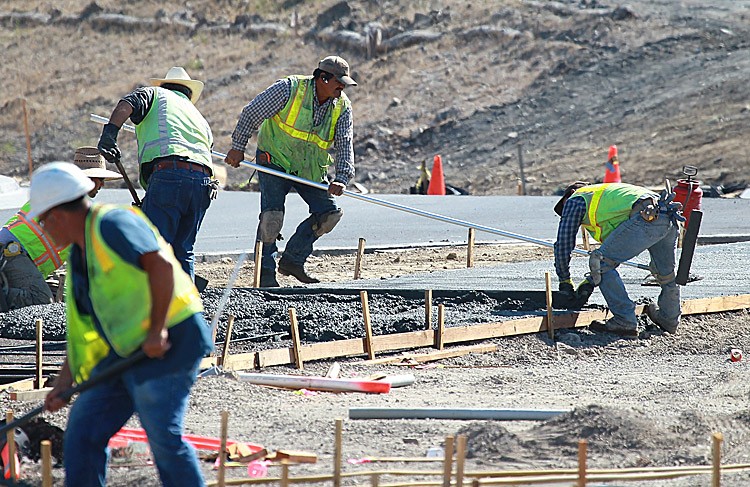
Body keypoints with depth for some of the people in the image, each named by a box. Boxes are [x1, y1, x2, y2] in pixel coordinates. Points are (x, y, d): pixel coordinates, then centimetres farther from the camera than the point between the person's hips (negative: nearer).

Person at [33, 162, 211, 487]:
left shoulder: (112, 225, -13)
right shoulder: (79, 255, 17)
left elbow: (161, 265, -26)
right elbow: (84, 328, 20)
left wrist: (157, 330, -25)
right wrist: (64, 383, 16)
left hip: (168, 344, -10)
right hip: (126, 351, 10)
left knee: (163, 436, -11)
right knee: (83, 427, 7)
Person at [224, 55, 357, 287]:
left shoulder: (342, 107, -6)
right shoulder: (289, 89, -19)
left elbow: (344, 146, -11)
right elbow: (252, 113, -12)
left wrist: (341, 178, -27)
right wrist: (238, 147, -10)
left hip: (310, 170, 5)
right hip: (274, 161, -5)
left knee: (329, 213, -6)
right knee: (272, 215, -18)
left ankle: (292, 259, 7)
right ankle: (265, 270, -2)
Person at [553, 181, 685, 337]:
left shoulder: (575, 200, 21)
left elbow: (564, 243, 18)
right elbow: (616, 252, 42)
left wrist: (564, 281, 29)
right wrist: (590, 281, 40)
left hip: (645, 217, -8)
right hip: (670, 221, 8)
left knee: (601, 263, 0)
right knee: (665, 272, 29)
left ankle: (625, 321, 0)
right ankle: (669, 319, 46)